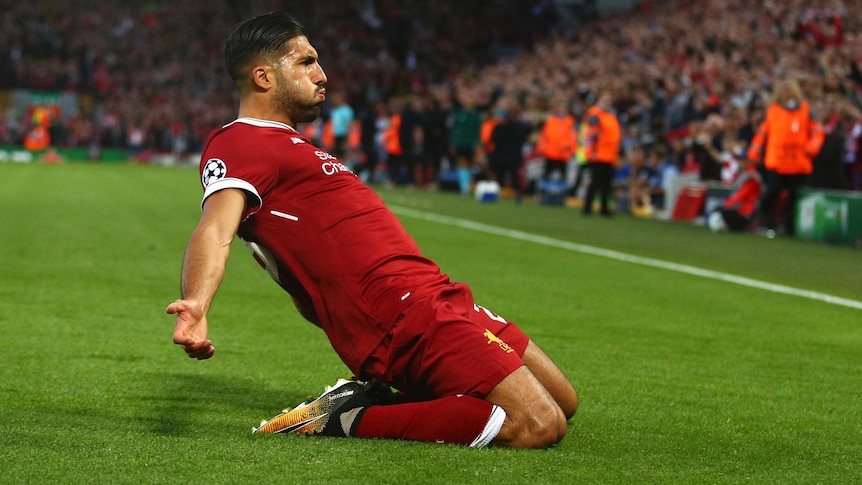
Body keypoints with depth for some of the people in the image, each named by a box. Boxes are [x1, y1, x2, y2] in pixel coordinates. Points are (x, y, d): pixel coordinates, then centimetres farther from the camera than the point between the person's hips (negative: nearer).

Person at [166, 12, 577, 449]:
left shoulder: (284, 146, 24)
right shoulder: (239, 143, -8)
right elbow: (215, 229, -26)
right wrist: (195, 306, -44)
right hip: (409, 314, -11)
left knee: (562, 401, 13)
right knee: (541, 425, -19)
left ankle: (372, 398, 7)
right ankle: (350, 418, -12)